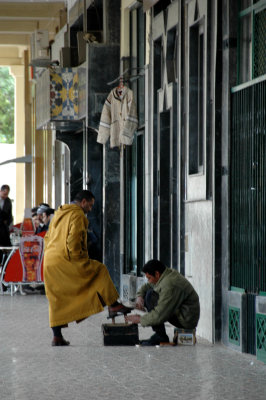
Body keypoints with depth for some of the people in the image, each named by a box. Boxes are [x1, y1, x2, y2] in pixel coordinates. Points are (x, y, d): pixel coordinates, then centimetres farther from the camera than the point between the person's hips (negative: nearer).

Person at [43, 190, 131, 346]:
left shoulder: (58, 214, 24)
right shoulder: (78, 215, -5)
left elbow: (48, 237, 25)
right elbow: (74, 239, -16)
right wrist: (78, 257, -8)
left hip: (49, 263, 8)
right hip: (66, 262, -8)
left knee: (56, 301, 11)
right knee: (100, 271, 5)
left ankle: (57, 336, 10)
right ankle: (114, 305, 0)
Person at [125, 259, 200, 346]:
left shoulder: (169, 285, -24)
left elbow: (159, 315, -26)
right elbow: (146, 287, 21)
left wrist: (140, 319, -13)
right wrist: (139, 297, 0)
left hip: (186, 320, -10)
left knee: (150, 296, -17)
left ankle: (160, 336, -14)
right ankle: (159, 335, 5)